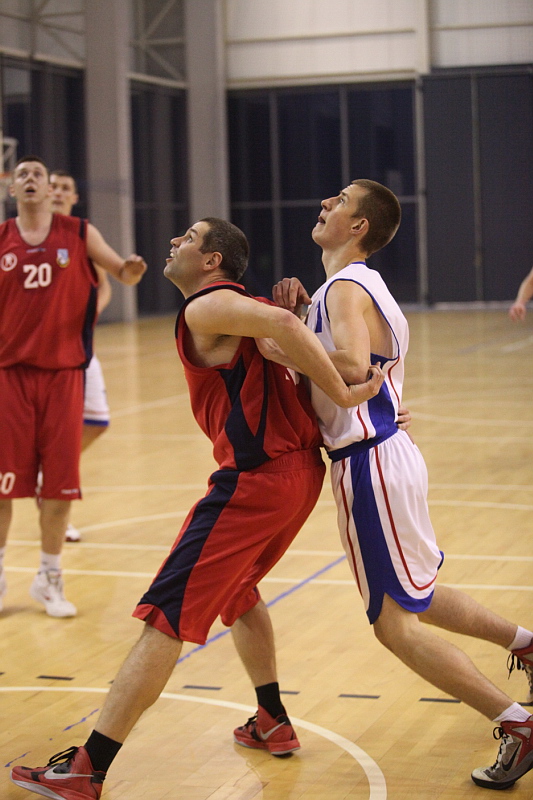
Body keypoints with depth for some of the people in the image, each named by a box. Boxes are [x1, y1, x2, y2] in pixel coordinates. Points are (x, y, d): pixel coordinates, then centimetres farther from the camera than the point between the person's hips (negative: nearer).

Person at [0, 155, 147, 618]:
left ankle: (49, 579, 17)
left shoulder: (79, 235, 2)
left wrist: (131, 271, -18)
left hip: (63, 371, 0)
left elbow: (122, 272, 3)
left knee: (60, 480, 3)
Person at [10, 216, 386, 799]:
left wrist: (343, 394, -21)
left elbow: (281, 324, -24)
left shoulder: (207, 307, -8)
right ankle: (274, 723, 37)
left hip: (257, 478, -10)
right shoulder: (240, 305, 22)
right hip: (301, 468, 10)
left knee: (166, 615, -10)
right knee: (235, 587, 31)